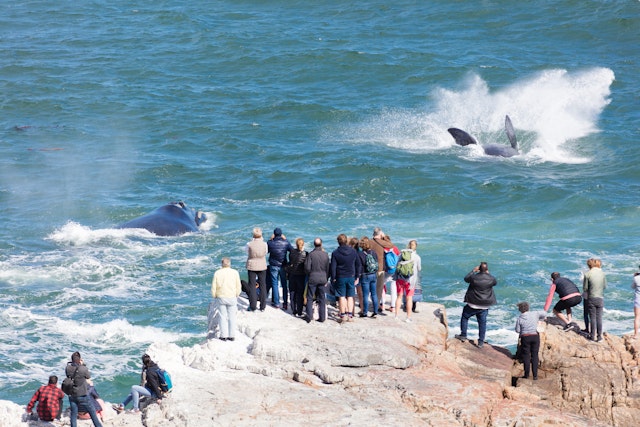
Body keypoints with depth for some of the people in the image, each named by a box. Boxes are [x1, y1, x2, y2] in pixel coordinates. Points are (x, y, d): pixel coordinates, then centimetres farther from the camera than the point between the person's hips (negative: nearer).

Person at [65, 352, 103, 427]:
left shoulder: (68, 369, -11)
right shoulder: (83, 369, -20)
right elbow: (88, 377, -2)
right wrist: (82, 364, 4)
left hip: (72, 396, 3)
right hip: (82, 395, -3)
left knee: (73, 415, 10)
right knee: (92, 412, 11)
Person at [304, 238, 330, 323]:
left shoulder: (311, 254, -10)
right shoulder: (325, 255, -1)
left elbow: (307, 268, -10)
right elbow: (328, 268, 6)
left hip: (312, 279, -3)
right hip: (323, 279, 3)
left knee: (310, 298, 7)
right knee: (322, 299, 8)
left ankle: (309, 316, 4)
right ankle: (322, 317, 9)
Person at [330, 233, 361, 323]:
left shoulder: (335, 253, -8)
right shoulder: (353, 251, 1)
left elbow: (333, 267, -8)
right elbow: (358, 264, 7)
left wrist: (333, 278, 1)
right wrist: (357, 276, 15)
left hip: (340, 277, -2)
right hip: (351, 277, 2)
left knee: (342, 297, 3)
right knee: (350, 297, 8)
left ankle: (343, 316, 1)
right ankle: (350, 315, 5)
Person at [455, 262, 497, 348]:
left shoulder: (474, 277, -18)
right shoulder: (491, 279, -11)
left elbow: (466, 279, 3)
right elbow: (495, 283, 13)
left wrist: (473, 271, 12)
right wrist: (488, 273, 20)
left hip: (473, 304, -2)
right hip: (485, 305, 2)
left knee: (464, 317, 20)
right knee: (482, 322, 11)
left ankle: (463, 335, 22)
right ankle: (481, 342, 13)